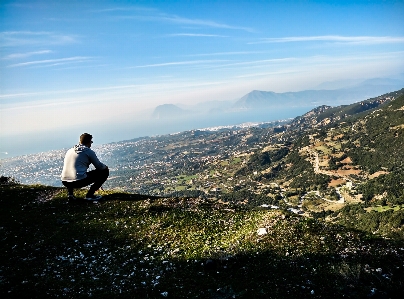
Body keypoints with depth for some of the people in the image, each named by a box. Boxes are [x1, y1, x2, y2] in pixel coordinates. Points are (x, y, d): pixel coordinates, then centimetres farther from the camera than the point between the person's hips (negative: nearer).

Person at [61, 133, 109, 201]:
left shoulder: (70, 151, 18)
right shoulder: (89, 151, 0)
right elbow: (99, 166, 4)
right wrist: (105, 167, 28)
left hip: (65, 182, 7)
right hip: (79, 182, -7)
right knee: (105, 171, 7)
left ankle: (70, 193, 20)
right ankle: (89, 195, 2)